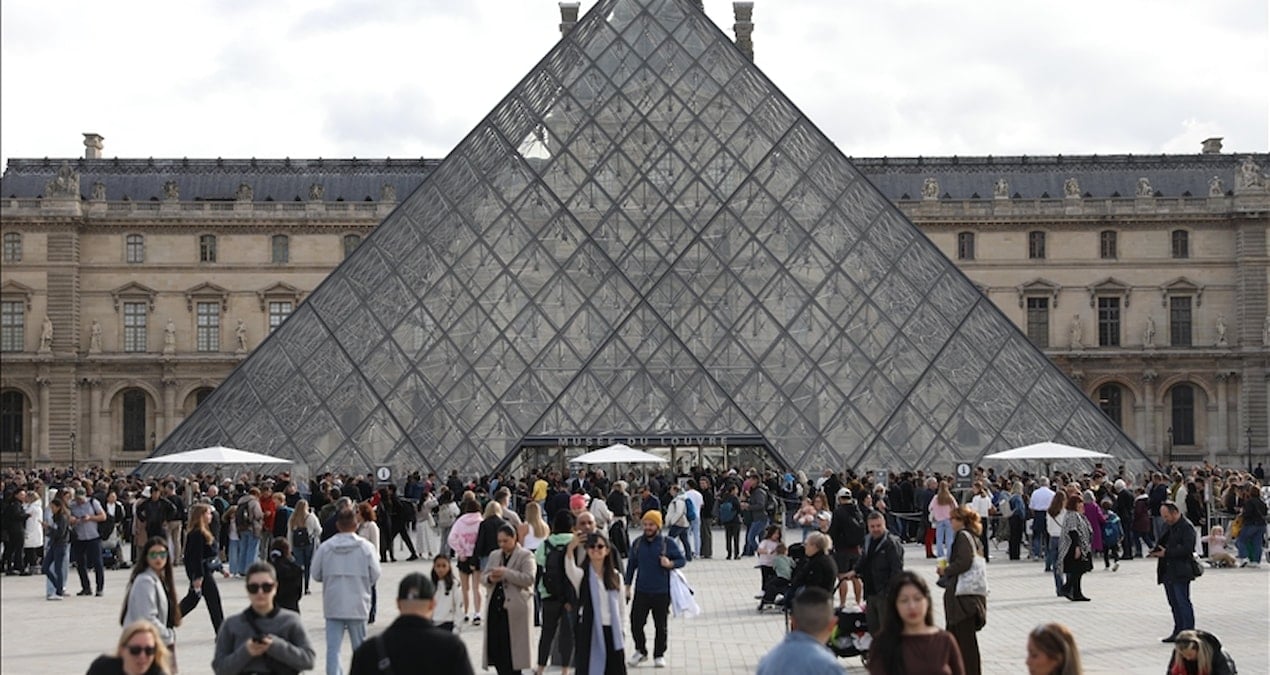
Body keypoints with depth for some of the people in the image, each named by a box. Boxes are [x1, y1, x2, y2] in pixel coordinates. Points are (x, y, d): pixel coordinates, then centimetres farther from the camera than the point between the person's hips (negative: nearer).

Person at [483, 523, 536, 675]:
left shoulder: (525, 556, -2)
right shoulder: (494, 555, 17)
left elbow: (529, 579, -14)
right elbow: (484, 577, 19)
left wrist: (506, 573, -21)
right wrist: (490, 578, -6)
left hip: (513, 608, -6)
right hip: (495, 606, 6)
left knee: (511, 650, -5)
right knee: (495, 647, 4)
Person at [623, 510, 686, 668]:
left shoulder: (668, 543, -5)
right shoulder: (637, 543, 4)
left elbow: (683, 560, 1)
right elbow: (631, 565, 12)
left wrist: (671, 564, -19)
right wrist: (628, 586, 11)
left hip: (662, 592, -2)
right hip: (641, 591, 2)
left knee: (661, 626, 6)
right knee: (636, 623, 1)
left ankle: (659, 655, 21)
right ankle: (640, 651, 22)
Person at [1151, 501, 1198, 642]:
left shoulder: (1186, 527, -13)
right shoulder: (1168, 526, 15)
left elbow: (1187, 549, -21)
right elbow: (1162, 542, 24)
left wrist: (1166, 553, -20)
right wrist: (1156, 550, 2)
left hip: (1180, 572, -9)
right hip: (1168, 571, 9)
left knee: (1183, 602, -6)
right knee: (1174, 604, 13)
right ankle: (1178, 632, 20)